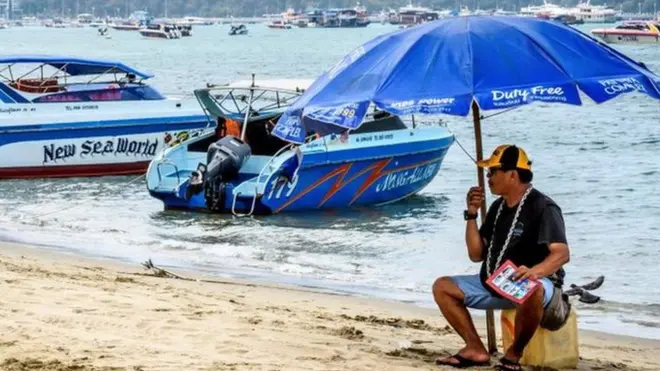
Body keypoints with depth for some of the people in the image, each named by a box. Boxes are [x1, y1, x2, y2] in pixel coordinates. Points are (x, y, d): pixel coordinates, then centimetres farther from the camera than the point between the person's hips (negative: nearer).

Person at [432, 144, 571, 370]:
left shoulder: (542, 207, -14)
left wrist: (534, 271, -45)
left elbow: (562, 254, -26)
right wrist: (472, 215, 0)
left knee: (533, 290, -44)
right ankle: (476, 349, -4)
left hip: (531, 284, -8)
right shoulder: (498, 207, 11)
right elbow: (476, 255, 11)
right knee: (442, 287, 3)